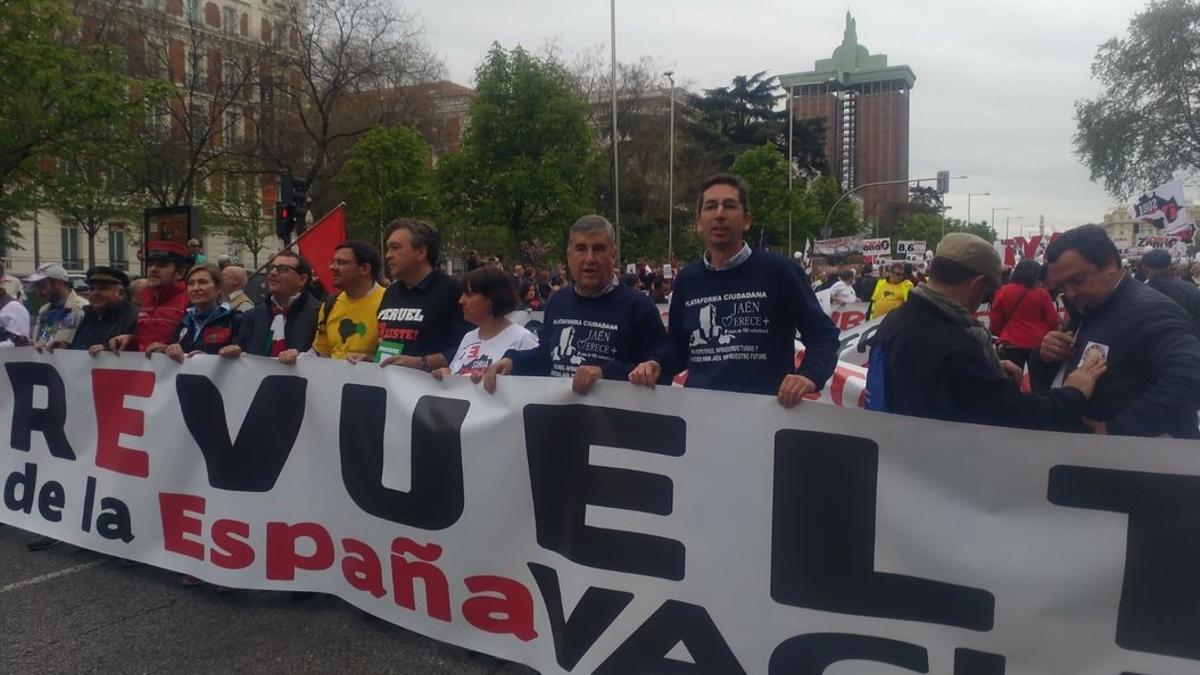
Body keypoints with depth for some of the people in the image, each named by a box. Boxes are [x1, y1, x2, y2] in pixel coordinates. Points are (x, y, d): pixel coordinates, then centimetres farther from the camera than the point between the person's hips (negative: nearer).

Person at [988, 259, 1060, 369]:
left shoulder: (1003, 292, -3)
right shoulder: (1042, 294, -6)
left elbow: (995, 321, 2)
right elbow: (1053, 322, 0)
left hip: (1011, 344, 0)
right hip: (1038, 344, 0)